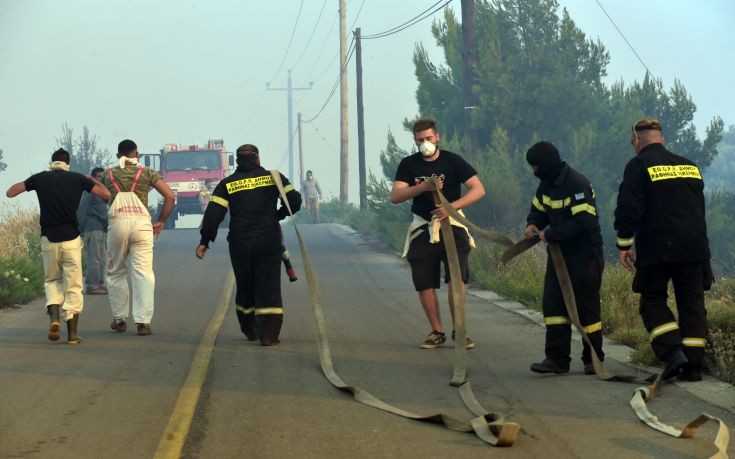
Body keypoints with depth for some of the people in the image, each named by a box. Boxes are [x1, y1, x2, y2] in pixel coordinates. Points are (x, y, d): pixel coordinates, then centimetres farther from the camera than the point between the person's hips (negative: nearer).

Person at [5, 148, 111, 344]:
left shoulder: (40, 178, 2)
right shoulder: (77, 179, 2)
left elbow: (10, 193, 9)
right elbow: (106, 194, 5)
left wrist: (28, 182, 24)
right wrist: (93, 181, 22)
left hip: (49, 239, 1)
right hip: (71, 239, -1)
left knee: (52, 281, 19)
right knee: (73, 286, 6)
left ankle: (54, 316, -5)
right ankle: (72, 333, 2)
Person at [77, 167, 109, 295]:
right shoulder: (90, 192, -7)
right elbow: (81, 211, -11)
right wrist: (81, 230, -14)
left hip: (103, 229, 9)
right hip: (93, 228, -9)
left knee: (103, 259, 10)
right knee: (94, 258, -9)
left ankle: (101, 284, 15)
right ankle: (92, 286, -8)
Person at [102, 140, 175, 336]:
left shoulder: (109, 174, 17)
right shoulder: (147, 173, 12)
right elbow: (170, 196, 4)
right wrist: (161, 221, 12)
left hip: (117, 222, 1)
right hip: (141, 223, -1)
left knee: (116, 273, 16)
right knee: (143, 272, -1)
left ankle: (119, 319, 19)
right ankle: (143, 321, -9)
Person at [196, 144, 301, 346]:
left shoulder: (227, 184, 3)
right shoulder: (273, 177, 3)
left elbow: (213, 213, -4)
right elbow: (295, 201, 1)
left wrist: (204, 241, 0)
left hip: (239, 244, 2)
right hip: (269, 242, -1)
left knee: (245, 288, 17)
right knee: (269, 288, 0)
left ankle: (249, 330, 27)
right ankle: (268, 334, -8)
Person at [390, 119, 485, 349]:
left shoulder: (452, 161, -3)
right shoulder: (409, 164, 3)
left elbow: (479, 189, -8)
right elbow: (395, 196, -8)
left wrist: (452, 206, -21)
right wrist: (423, 187, -23)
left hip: (451, 225, -2)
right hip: (422, 228, 2)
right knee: (424, 284, 0)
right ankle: (437, 332, 14)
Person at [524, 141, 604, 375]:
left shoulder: (577, 184, -20)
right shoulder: (547, 184, 8)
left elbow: (583, 223, -26)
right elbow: (538, 209, 21)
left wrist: (550, 235, -20)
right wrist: (532, 224, -3)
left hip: (585, 255, -8)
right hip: (559, 253, 8)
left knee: (586, 307, 0)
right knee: (552, 303, 1)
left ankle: (593, 359, 12)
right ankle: (557, 359, 3)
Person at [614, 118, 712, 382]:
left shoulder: (639, 166, -4)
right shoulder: (690, 166, 16)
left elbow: (628, 209, -11)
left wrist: (624, 245, -4)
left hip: (657, 249, -5)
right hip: (695, 247, 5)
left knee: (653, 302, 6)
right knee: (692, 304, 8)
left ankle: (672, 353, -12)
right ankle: (693, 365, 5)